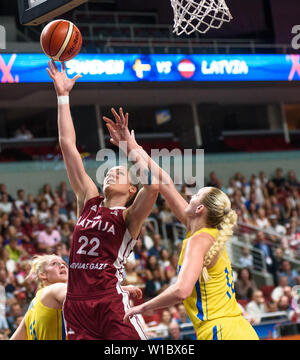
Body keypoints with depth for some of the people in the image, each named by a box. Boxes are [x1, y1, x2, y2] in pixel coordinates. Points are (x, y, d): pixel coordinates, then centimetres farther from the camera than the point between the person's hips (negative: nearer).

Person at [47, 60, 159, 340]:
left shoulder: (130, 216, 4)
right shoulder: (88, 202, 16)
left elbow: (153, 185, -18)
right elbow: (68, 146, 16)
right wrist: (63, 96, 15)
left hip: (112, 304, -5)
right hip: (77, 304, 5)